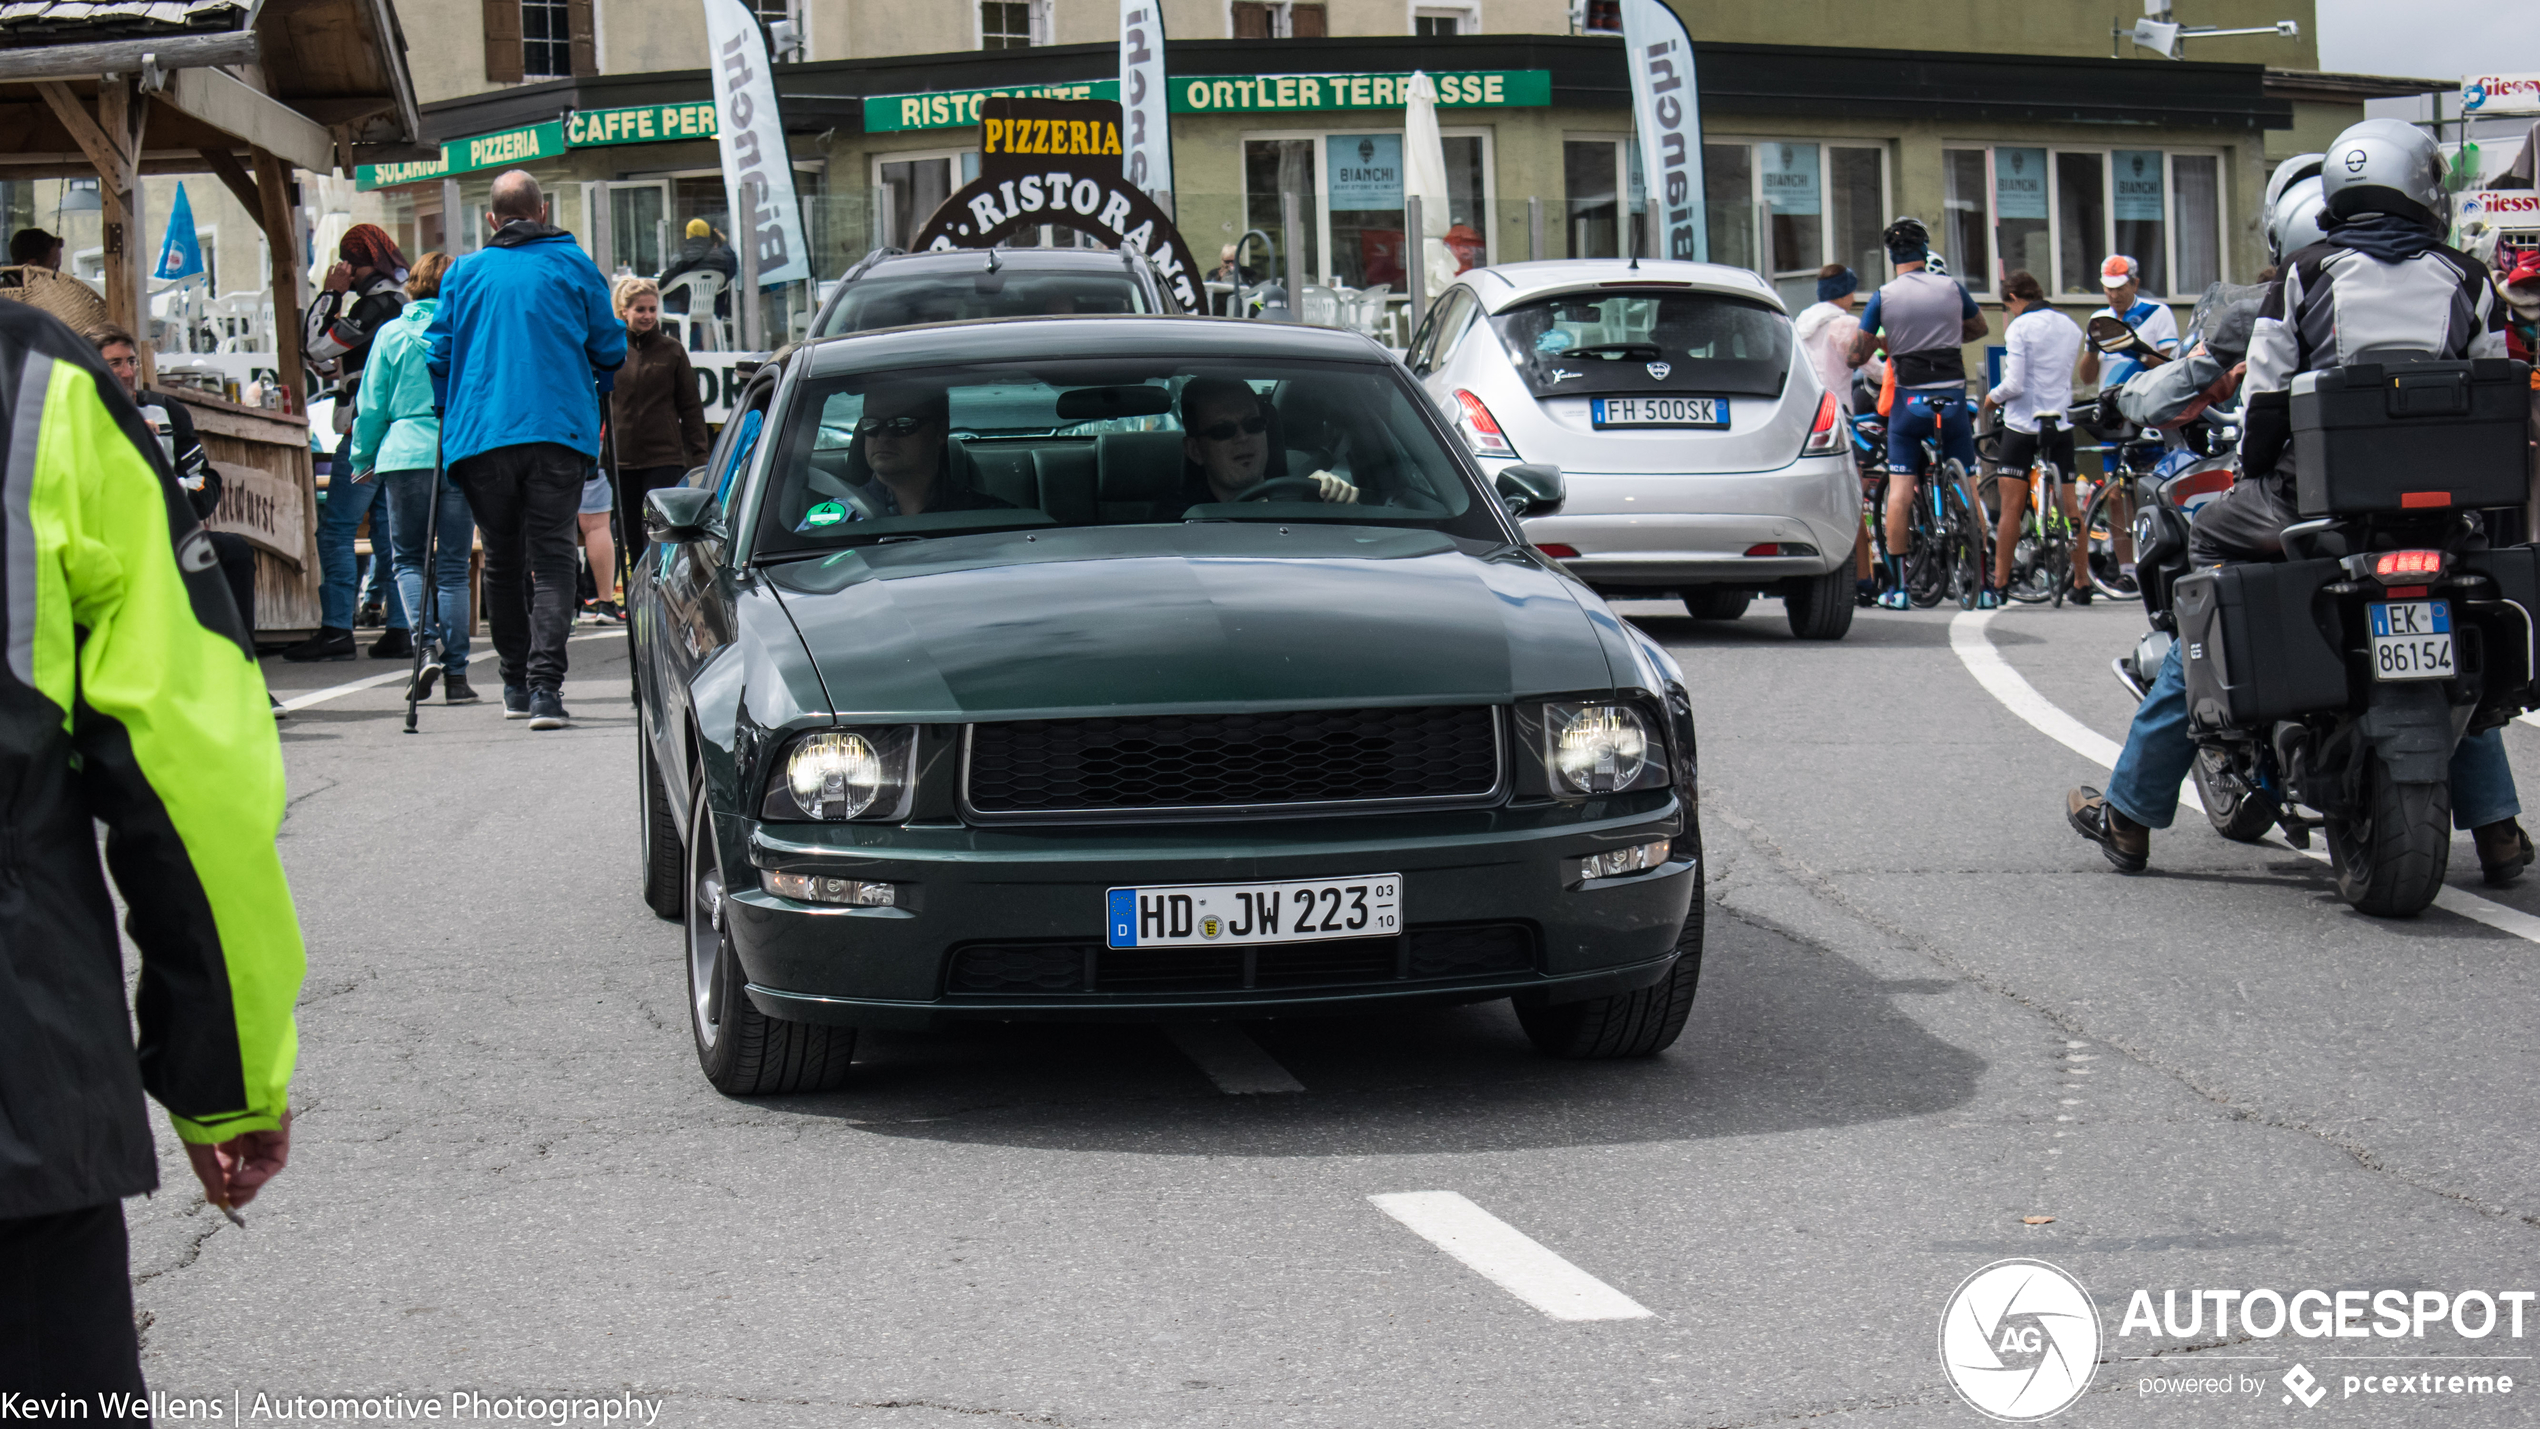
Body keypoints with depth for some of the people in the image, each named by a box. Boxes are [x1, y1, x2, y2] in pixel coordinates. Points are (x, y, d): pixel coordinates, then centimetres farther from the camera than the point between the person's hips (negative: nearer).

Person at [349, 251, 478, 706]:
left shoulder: (391, 335, 4)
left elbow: (371, 407, 7)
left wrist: (362, 460, 17)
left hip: (405, 457, -1)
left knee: (407, 558, 12)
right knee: (453, 566, 5)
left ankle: (428, 644, -12)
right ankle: (455, 673, 2)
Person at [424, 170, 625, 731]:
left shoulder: (464, 273, 10)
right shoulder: (572, 265, 6)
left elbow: (437, 352, 9)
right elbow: (611, 349, 10)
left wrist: (452, 413, 24)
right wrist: (592, 400, 29)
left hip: (481, 436, 2)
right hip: (559, 432, -1)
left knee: (502, 562, 14)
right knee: (552, 558, -4)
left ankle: (517, 683, 21)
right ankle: (545, 686, -19)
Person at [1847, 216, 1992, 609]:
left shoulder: (1883, 297, -4)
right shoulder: (1952, 289, 2)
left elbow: (1856, 356, -2)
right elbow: (1980, 329, 20)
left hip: (1909, 400, -2)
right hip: (1953, 398, 2)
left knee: (1900, 488, 0)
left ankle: (1897, 585, -5)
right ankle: (1983, 584, 6)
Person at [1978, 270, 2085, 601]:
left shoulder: (2019, 327, -9)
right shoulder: (2071, 327, 8)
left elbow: (2014, 384, -15)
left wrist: (1989, 399, 2)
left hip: (2023, 424, -5)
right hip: (2061, 424, 5)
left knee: (2011, 506, 0)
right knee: (2069, 506, 7)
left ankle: (2000, 582, 2)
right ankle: (2082, 582, 8)